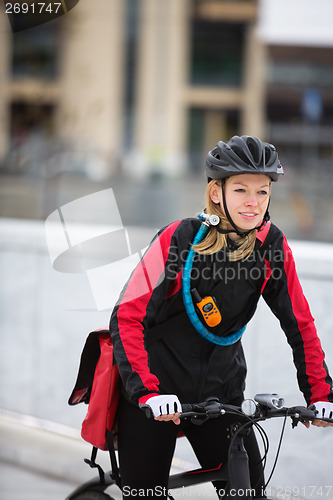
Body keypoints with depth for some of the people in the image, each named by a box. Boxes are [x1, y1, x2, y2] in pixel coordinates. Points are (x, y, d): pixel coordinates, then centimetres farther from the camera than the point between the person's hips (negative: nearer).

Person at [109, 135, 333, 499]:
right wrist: (147, 392, -31)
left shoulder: (271, 245, -6)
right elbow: (127, 318, -20)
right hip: (158, 389, -3)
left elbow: (299, 324, 2)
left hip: (220, 392, 3)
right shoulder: (179, 239, -17)